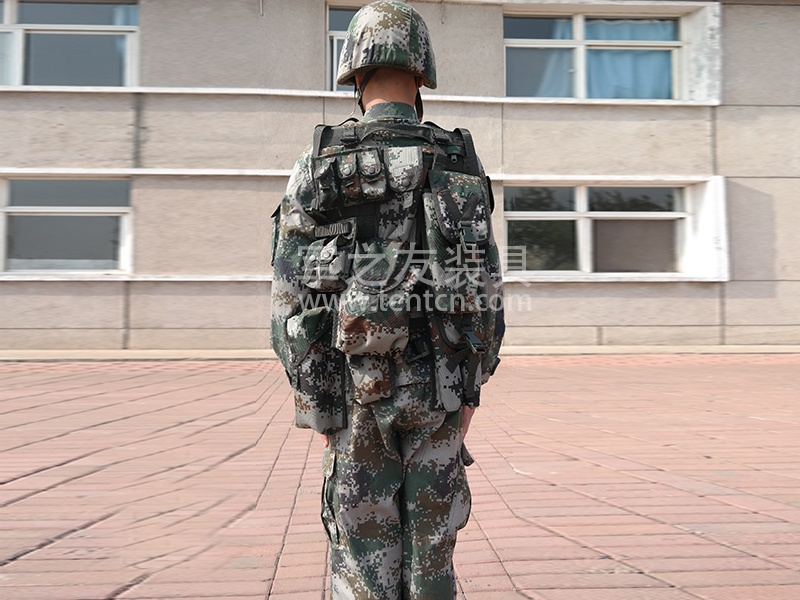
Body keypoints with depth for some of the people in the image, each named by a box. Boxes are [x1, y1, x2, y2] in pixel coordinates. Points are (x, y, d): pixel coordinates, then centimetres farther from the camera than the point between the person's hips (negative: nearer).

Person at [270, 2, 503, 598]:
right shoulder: (460, 163, 0)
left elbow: (291, 296, -7)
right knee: (430, 541, 14)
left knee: (366, 548, 11)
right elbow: (484, 286, -4)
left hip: (357, 383, -1)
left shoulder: (317, 165, -4)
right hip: (437, 384, 1)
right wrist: (470, 386, 4)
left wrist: (314, 402, -1)